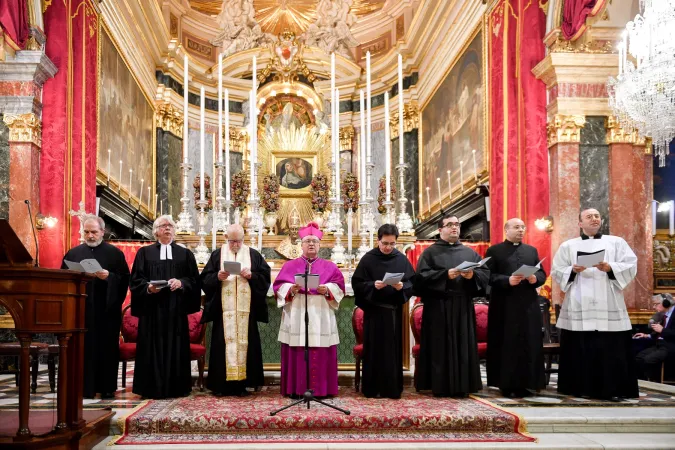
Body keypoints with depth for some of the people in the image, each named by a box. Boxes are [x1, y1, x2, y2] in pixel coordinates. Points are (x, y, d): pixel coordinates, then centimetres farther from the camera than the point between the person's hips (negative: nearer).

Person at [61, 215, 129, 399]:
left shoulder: (115, 253, 5)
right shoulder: (73, 253, 13)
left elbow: (125, 279, -1)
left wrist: (109, 276, -18)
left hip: (106, 309, -2)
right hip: (80, 309, 2)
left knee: (107, 348, 1)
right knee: (83, 348, 1)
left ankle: (107, 387, 9)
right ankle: (84, 387, 6)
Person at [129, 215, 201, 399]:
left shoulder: (185, 254, 13)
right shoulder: (144, 252, 10)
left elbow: (194, 279, 5)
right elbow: (136, 280, 3)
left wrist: (181, 283, -14)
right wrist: (148, 287, -15)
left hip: (176, 308, 1)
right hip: (152, 308, -1)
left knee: (175, 346, 1)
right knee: (153, 346, -2)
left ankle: (176, 387, 5)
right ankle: (152, 387, 1)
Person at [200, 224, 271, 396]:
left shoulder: (253, 255, 9)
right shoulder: (217, 255, 8)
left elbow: (265, 276, 6)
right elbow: (205, 278, 4)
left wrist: (251, 275, -12)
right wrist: (217, 277, -15)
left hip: (246, 310, 0)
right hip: (224, 310, 0)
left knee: (244, 342, 0)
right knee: (224, 342, -3)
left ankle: (242, 383, 6)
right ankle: (221, 383, 2)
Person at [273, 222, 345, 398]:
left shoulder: (329, 267, 12)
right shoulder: (290, 266, 11)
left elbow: (339, 286, 3)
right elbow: (279, 286, 3)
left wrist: (327, 289, -16)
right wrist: (291, 289, -16)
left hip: (320, 316, 1)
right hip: (296, 316, 0)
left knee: (321, 354, -2)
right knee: (297, 353, -3)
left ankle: (321, 389, 5)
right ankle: (296, 389, 3)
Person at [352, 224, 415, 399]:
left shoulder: (402, 259, 5)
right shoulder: (368, 259, -3)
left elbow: (412, 283, 4)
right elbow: (357, 283, -5)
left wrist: (402, 286, -17)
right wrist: (373, 285, -21)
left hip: (394, 311, 2)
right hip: (374, 311, -2)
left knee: (393, 349, 5)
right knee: (374, 349, 0)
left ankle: (393, 388, 12)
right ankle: (372, 388, 8)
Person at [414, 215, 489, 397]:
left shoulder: (469, 252, 14)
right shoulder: (430, 252, 2)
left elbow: (486, 273, 5)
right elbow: (422, 276, -11)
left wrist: (472, 275, -15)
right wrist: (446, 275, -20)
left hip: (463, 307, 4)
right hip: (439, 307, -4)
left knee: (463, 345, 4)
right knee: (441, 347, -3)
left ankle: (461, 385, 10)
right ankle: (441, 386, 3)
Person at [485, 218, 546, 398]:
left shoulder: (532, 250, 18)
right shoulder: (494, 251, 3)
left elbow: (542, 273, 12)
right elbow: (488, 276, -6)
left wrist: (535, 279, -10)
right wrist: (507, 280, -20)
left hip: (528, 306, 4)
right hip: (504, 306, -4)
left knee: (529, 346, 2)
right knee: (506, 345, -3)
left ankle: (524, 384, 9)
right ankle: (507, 384, 3)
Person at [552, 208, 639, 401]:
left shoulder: (616, 242, 13)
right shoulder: (568, 246, 14)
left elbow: (631, 266, 2)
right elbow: (556, 271, 7)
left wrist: (610, 268, -14)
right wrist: (573, 270, -11)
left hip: (608, 307, 0)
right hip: (579, 307, 0)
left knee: (612, 350, -4)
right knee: (580, 349, 0)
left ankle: (613, 389, 2)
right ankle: (582, 388, 8)